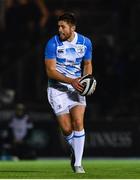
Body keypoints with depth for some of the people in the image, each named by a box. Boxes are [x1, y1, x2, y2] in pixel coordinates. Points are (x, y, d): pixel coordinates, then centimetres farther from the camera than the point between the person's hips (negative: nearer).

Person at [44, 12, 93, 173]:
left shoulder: (85, 42, -2)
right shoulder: (53, 43, -13)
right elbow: (50, 71, -15)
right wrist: (71, 81, -26)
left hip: (76, 87, 2)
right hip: (57, 88, -2)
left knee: (78, 122, -16)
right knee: (67, 129, -5)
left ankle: (78, 163, -7)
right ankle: (75, 152, 27)